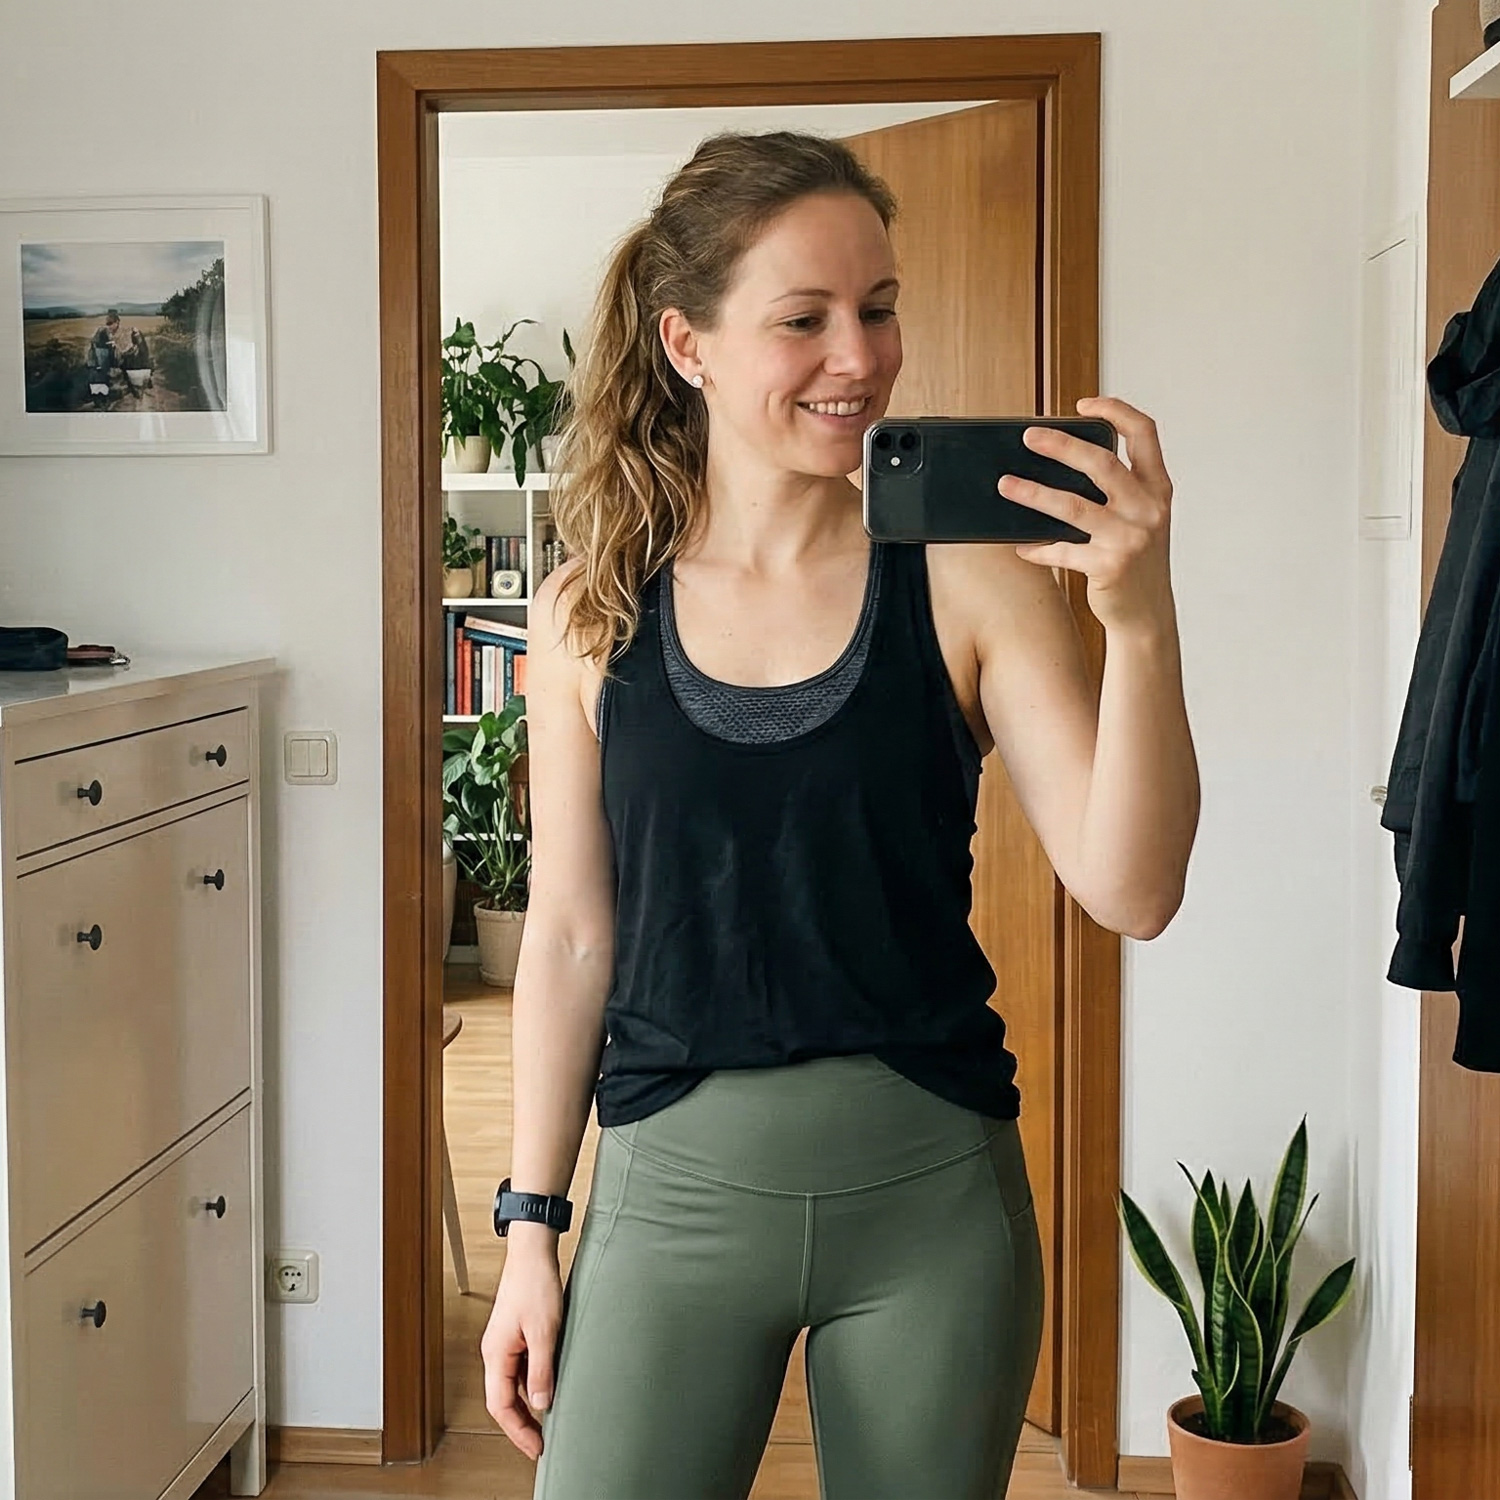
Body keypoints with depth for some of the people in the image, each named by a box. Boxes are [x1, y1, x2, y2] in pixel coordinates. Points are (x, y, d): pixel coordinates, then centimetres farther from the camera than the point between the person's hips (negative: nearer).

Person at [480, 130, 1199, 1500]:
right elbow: (570, 935, 4)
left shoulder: (967, 579, -6)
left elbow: (1131, 890, -13)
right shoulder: (590, 614, -2)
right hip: (678, 1182, 1)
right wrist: (531, 1230, 6)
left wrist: (1140, 620, -27)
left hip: (933, 1187, 0)